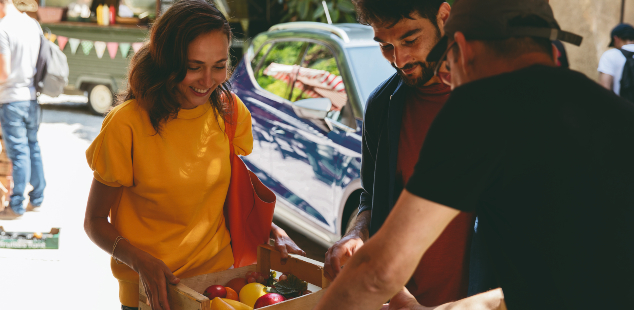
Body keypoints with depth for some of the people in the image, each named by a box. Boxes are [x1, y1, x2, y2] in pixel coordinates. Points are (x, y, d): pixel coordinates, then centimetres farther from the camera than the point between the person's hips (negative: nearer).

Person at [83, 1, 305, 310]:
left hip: (219, 276, 4)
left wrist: (274, 231, -7)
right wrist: (140, 261, -25)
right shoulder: (127, 124, -18)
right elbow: (95, 221, -9)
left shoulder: (229, 111, -5)